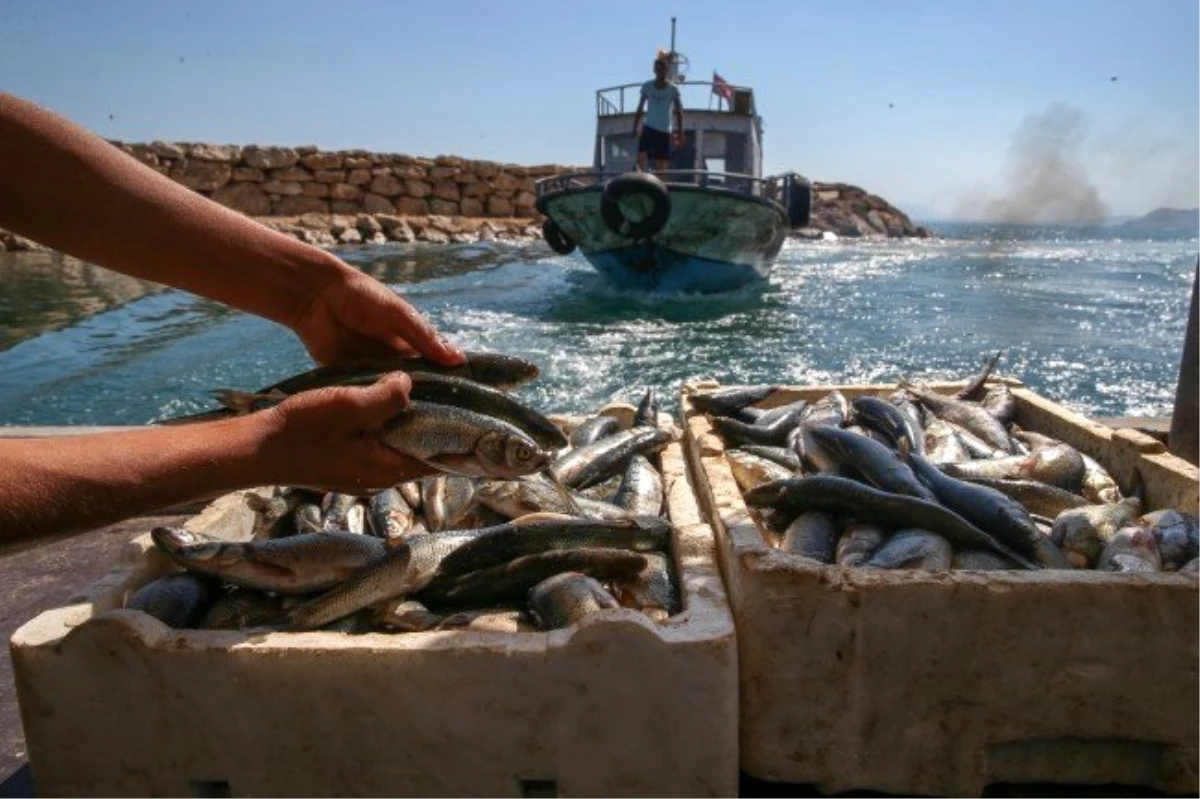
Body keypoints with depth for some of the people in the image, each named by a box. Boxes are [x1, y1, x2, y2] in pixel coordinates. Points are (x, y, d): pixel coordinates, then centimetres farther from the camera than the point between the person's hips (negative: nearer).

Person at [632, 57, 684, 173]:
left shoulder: (673, 89, -2)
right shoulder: (647, 87, 0)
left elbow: (678, 112, 2)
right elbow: (640, 109, 6)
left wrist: (680, 132, -4)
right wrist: (635, 128, 1)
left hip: (664, 131, 0)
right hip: (648, 128, 0)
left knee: (661, 162, 2)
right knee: (641, 156, -21)